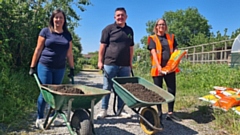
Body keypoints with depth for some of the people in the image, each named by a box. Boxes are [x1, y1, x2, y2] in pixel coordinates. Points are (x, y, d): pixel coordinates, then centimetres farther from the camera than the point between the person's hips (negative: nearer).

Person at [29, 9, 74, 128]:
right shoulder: (45, 31, 0)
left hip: (60, 69, 3)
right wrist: (32, 67, -3)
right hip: (45, 66, -3)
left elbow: (69, 53, 12)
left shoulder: (67, 35, 9)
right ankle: (39, 118, 14)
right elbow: (38, 50, -1)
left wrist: (72, 68, 10)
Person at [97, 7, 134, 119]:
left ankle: (121, 110, 21)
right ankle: (104, 110, 15)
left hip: (125, 65, 4)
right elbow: (102, 46, -3)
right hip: (110, 64, -4)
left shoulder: (130, 30, 14)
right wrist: (100, 61, -8)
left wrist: (130, 63, 15)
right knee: (107, 88, 3)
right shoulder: (109, 29, 0)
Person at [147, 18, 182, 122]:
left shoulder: (171, 37, 16)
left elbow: (175, 50, 10)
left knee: (172, 90, 2)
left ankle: (170, 113, 11)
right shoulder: (152, 38, 4)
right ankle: (159, 113, 16)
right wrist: (158, 66, -21)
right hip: (158, 68, -3)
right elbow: (153, 52, -8)